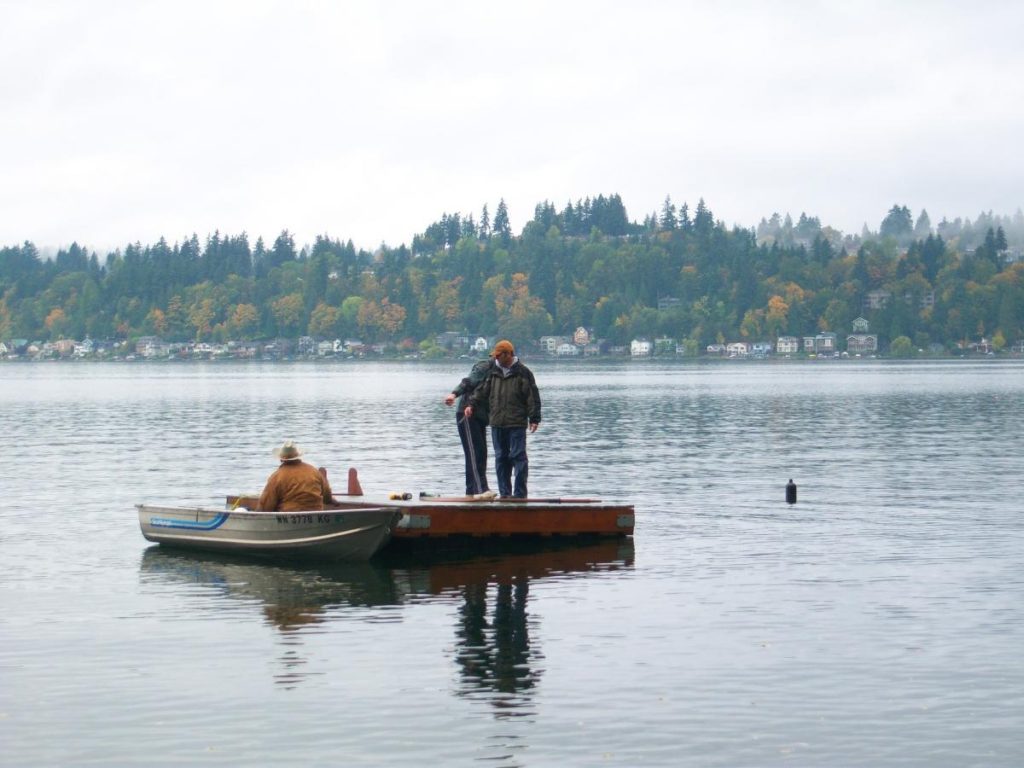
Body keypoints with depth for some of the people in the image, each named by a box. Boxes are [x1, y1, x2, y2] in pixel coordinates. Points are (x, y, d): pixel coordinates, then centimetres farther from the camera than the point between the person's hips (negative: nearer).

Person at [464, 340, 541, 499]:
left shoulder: (523, 373, -3)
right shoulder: (493, 372, 12)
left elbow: (532, 396, -4)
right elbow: (482, 390, 15)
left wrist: (534, 418, -8)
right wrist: (472, 405, -1)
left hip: (517, 423, -5)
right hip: (497, 423, 5)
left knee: (518, 456, -5)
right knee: (500, 458, 8)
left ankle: (520, 493, -3)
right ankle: (504, 493, 14)